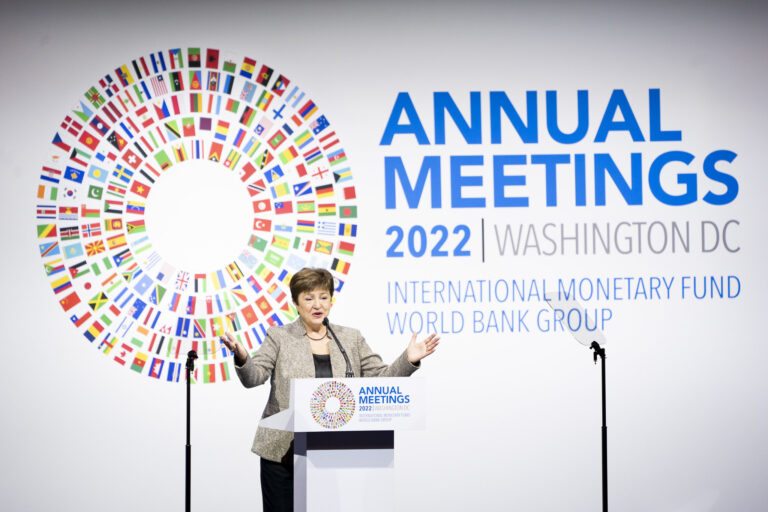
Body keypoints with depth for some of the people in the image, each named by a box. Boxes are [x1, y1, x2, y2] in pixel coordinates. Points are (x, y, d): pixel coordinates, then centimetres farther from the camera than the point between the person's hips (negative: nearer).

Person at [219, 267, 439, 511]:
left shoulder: (351, 338, 12)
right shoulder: (279, 336, 5)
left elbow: (380, 379, 8)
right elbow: (253, 377, -7)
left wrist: (409, 360, -9)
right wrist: (242, 358, -28)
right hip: (283, 453, -2)